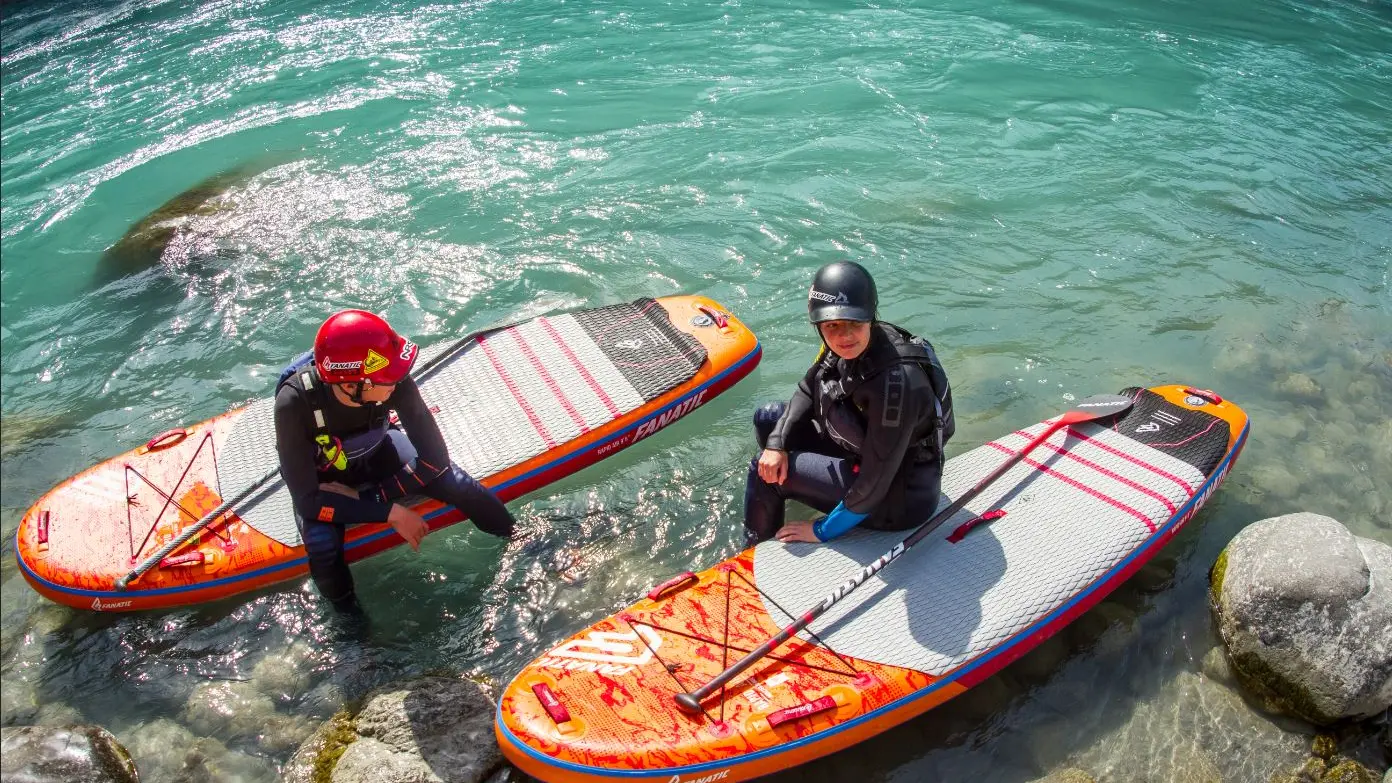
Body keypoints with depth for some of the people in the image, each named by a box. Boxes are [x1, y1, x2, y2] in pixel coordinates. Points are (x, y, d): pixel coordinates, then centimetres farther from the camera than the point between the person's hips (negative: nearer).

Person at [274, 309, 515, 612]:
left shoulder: (394, 383, -33)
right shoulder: (295, 403, -38)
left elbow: (435, 456, -24)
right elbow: (309, 500, -33)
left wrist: (376, 496, -28)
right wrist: (390, 512, -33)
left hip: (376, 454, 2)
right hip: (320, 479, -2)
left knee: (456, 483, -17)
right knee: (323, 547, -29)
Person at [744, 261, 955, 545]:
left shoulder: (895, 380, -36)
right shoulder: (847, 346, -12)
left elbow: (874, 484, -30)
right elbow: (807, 392, 7)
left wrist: (821, 532, -17)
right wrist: (776, 443, -9)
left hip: (899, 498, -8)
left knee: (762, 474, -9)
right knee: (767, 419, 11)